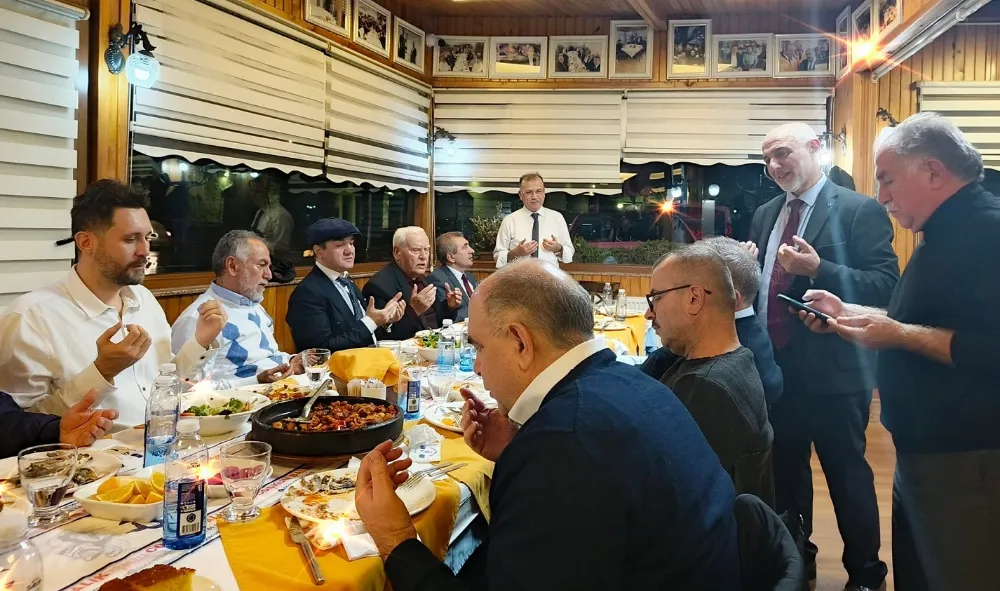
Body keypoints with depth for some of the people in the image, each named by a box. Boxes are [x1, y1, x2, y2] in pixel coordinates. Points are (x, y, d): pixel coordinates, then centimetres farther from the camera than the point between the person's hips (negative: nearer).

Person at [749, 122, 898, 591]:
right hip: (775, 368, 6)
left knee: (847, 476, 8)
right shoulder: (765, 215, 12)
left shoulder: (859, 210, -9)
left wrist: (817, 269, -27)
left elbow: (886, 286, -16)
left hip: (832, 372, -6)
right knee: (785, 472, 18)